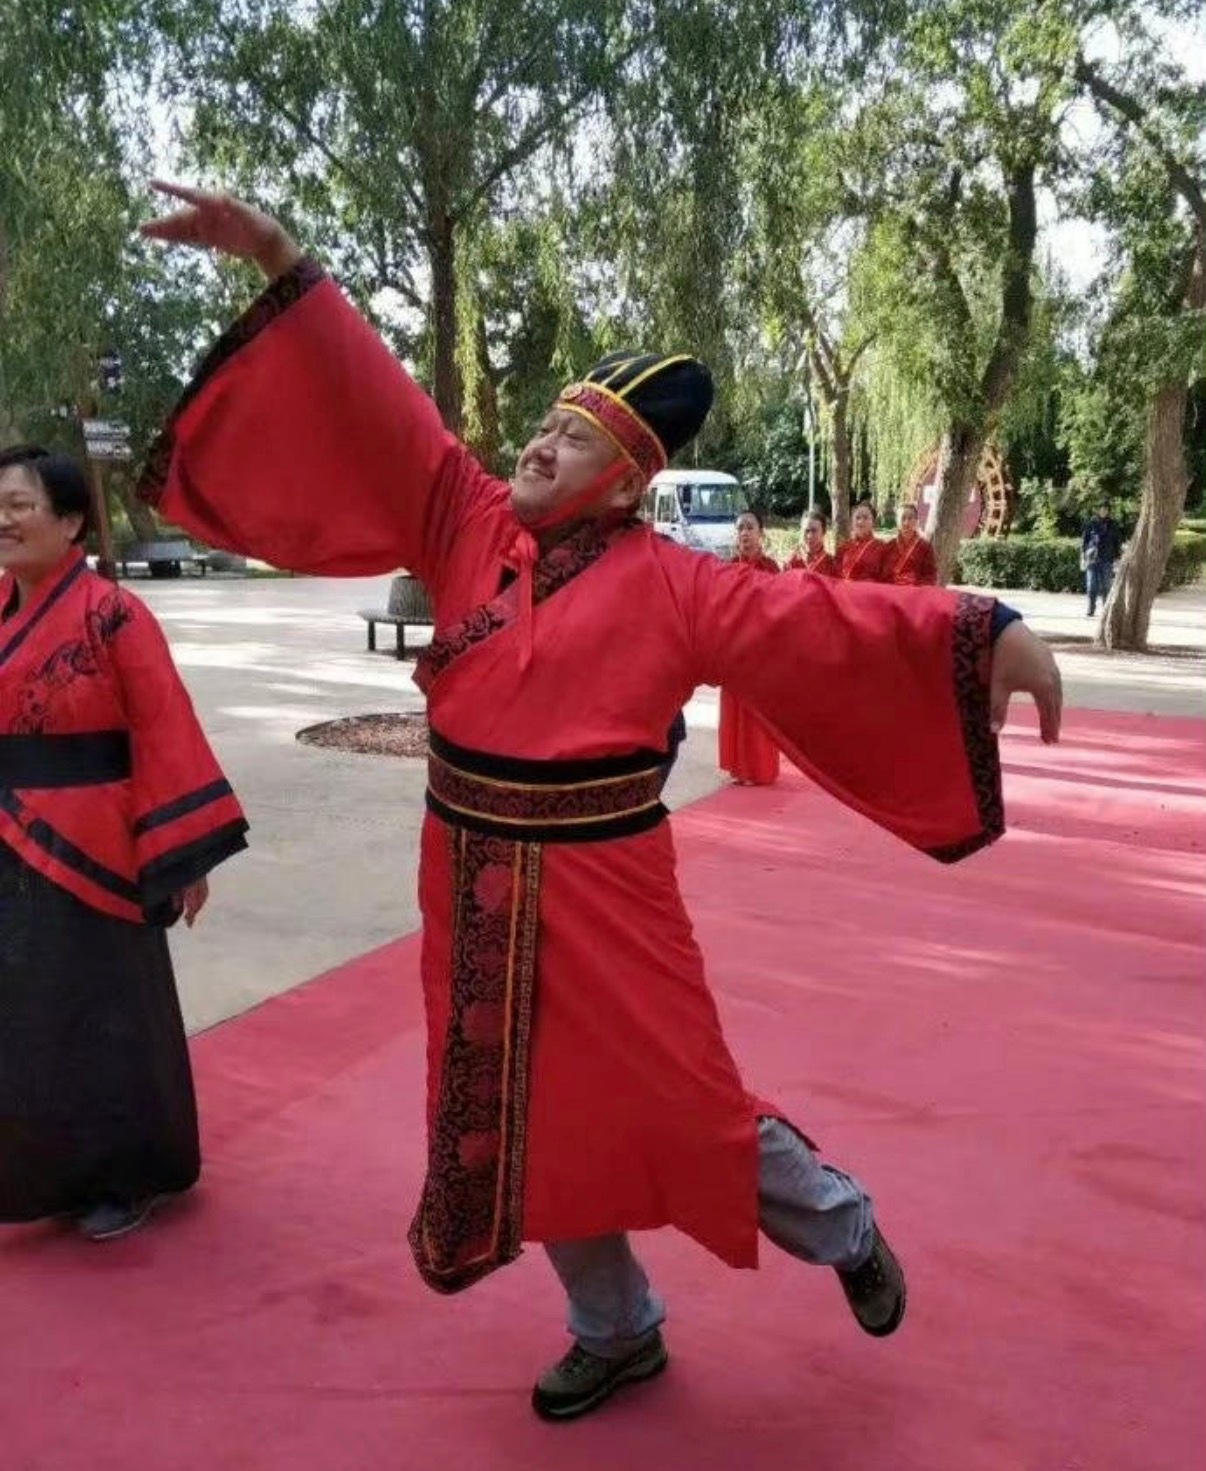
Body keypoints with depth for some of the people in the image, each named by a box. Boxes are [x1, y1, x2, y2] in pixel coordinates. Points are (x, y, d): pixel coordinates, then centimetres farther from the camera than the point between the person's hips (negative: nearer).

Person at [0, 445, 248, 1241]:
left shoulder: (111, 614, -14)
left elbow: (165, 732, -16)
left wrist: (185, 855, -18)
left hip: (86, 852, -6)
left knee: (103, 1017, 7)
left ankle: (125, 1177, 25)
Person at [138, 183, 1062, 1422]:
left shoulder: (668, 585, -9)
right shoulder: (470, 527, 2)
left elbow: (826, 624, -16)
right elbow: (377, 413, -2)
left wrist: (982, 629, -25)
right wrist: (283, 266, -9)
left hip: (599, 890, -5)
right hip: (478, 889, 5)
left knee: (673, 1103, 5)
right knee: (533, 1121, 17)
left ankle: (844, 1230, 36)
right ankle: (616, 1333, 41)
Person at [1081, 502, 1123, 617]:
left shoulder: (1113, 524, 7)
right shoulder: (1091, 523, 5)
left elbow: (1118, 542, 10)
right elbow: (1084, 540, 8)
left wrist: (1118, 557, 4)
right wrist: (1083, 557, 3)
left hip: (1107, 560, 0)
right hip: (1092, 559, 0)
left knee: (1106, 586, 1)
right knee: (1091, 586, -2)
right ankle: (1091, 610, 5)